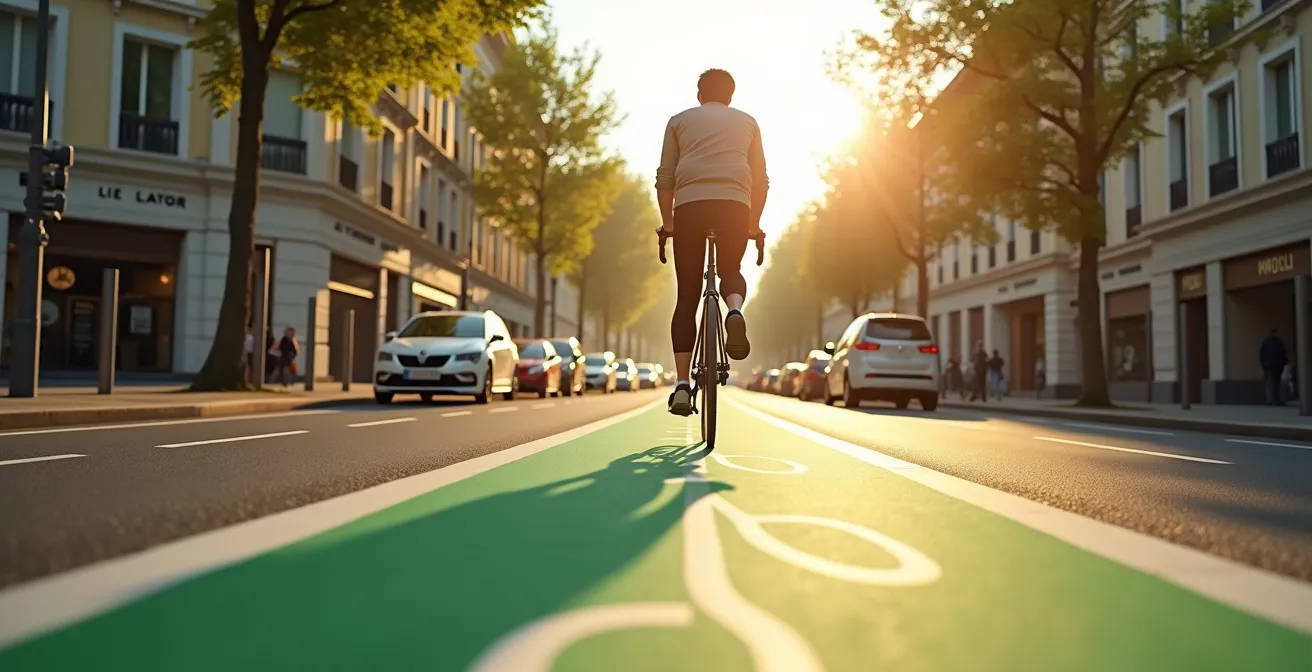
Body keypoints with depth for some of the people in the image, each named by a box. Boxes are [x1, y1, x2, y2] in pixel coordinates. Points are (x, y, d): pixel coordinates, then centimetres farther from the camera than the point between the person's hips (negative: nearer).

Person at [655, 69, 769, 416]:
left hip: (689, 205, 0)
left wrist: (667, 221, 19)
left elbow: (665, 178, 13)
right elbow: (760, 180, 19)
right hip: (735, 204, 1)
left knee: (687, 296, 3)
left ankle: (682, 383, -7)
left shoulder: (680, 120, 22)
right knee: (730, 271, 24)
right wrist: (754, 222, 27)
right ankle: (735, 311, -12)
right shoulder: (747, 121, 25)